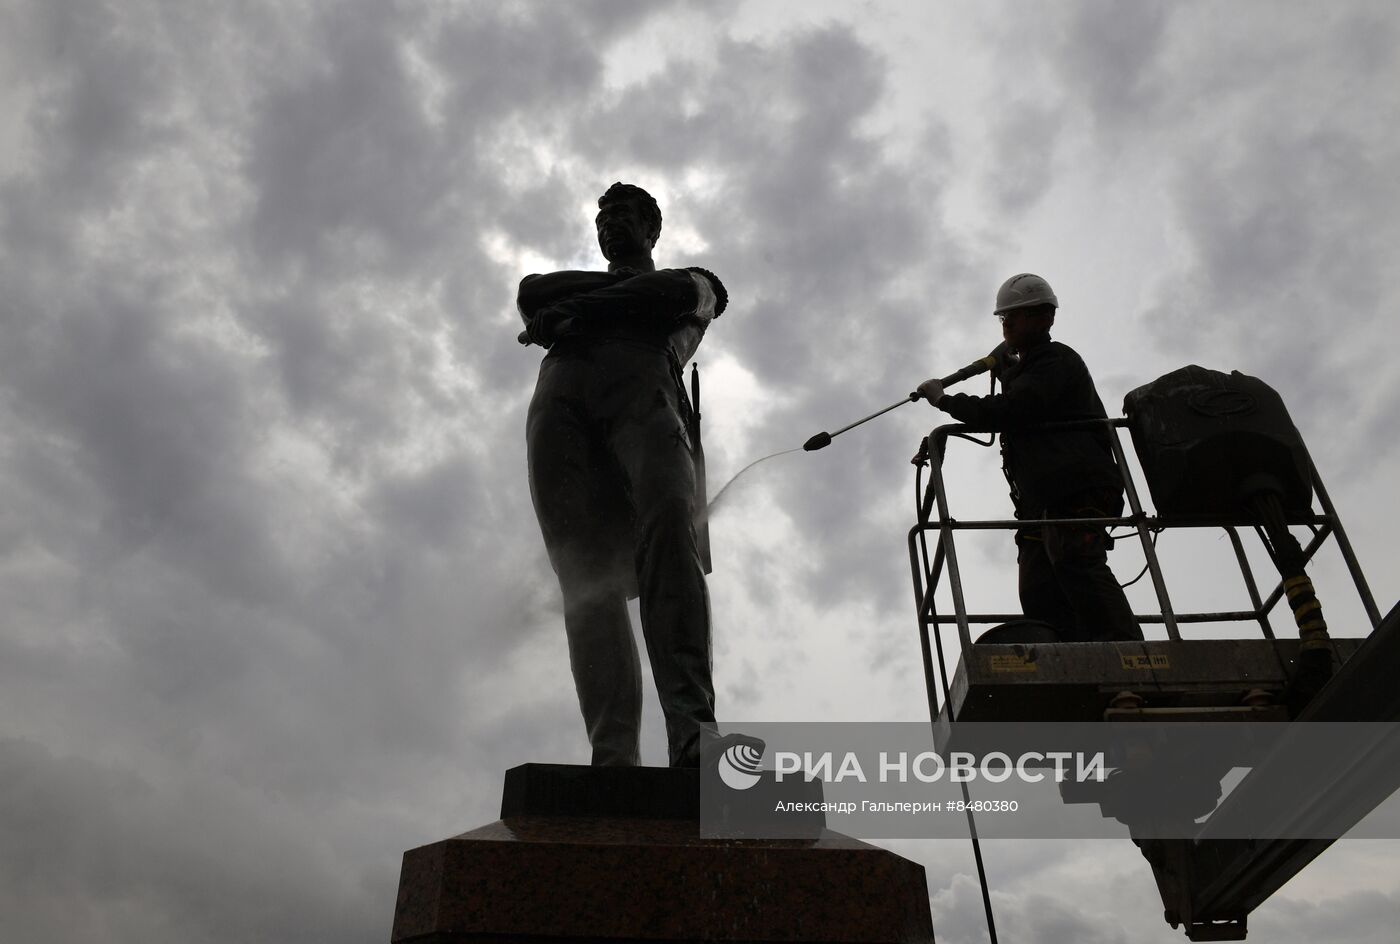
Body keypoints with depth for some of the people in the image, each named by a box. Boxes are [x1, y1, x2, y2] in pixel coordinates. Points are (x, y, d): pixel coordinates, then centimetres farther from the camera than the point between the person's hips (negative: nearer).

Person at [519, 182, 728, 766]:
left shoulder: (688, 279, 36)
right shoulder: (573, 283, 45)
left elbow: (677, 295, 12)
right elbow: (531, 292, 23)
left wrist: (572, 311, 11)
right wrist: (618, 282, 19)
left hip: (642, 381, -2)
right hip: (562, 390, 3)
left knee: (668, 524, -32)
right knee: (584, 575, -20)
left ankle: (693, 737, -45)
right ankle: (613, 762, -33)